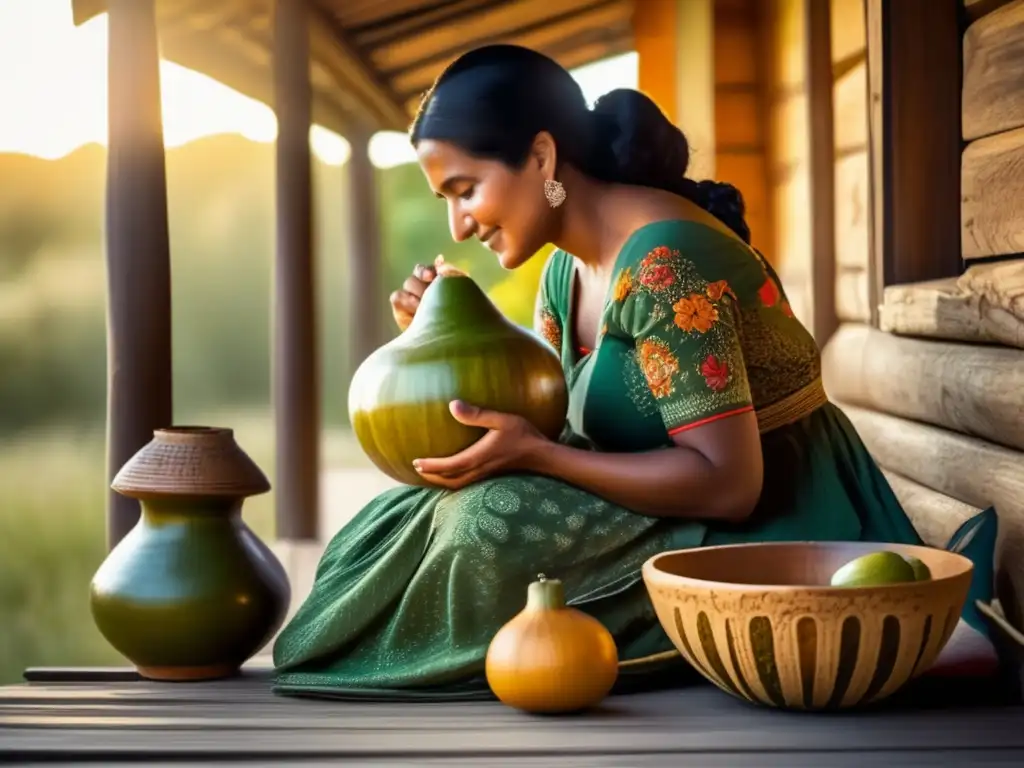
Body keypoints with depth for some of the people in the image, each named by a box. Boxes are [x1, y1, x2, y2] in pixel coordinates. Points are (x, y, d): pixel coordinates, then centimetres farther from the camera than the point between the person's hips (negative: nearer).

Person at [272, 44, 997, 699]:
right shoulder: (566, 273, 7)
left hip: (775, 530, -9)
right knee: (442, 513, -1)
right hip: (685, 511, 9)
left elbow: (728, 482, -26)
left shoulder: (663, 263, -22)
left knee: (493, 526, -25)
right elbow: (533, 424, 9)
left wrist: (534, 454, -27)